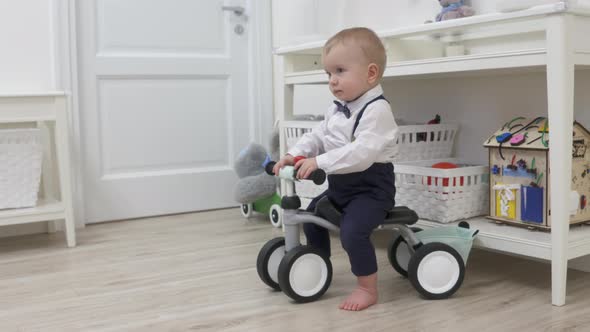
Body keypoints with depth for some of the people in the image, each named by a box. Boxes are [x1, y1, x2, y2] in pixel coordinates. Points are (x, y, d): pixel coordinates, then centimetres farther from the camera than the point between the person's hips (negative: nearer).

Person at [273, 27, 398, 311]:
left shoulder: (376, 109, -22)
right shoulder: (337, 109, 9)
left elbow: (362, 152, -34)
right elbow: (318, 136, 11)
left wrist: (319, 162, -36)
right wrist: (294, 154, -8)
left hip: (371, 186, -10)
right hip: (340, 184, 10)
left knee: (352, 231, -27)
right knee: (311, 215, 18)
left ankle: (367, 288, -8)